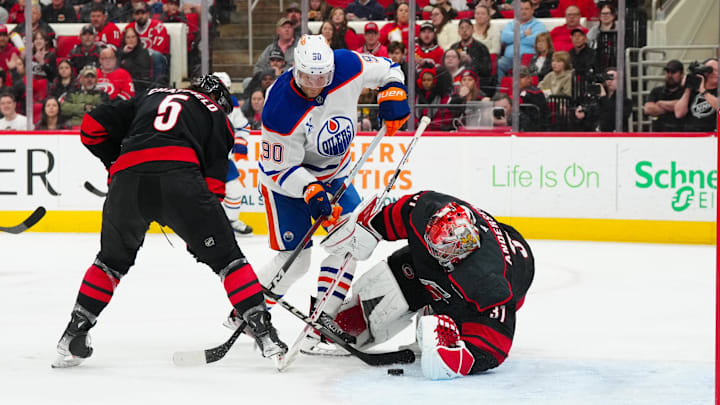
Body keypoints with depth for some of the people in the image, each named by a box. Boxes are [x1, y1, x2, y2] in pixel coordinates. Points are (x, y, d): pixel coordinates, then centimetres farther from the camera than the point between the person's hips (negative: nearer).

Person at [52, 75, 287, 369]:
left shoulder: (148, 99, 36)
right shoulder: (215, 115, 27)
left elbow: (92, 127, 29)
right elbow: (215, 171, 15)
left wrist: (115, 162, 38)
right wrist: (209, 227, 18)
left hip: (127, 179, 3)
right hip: (180, 174, -3)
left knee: (113, 259, 25)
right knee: (226, 256, 11)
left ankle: (72, 338, 22)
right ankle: (263, 332, 3)